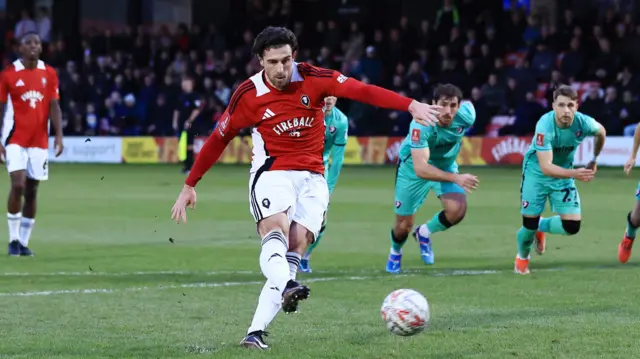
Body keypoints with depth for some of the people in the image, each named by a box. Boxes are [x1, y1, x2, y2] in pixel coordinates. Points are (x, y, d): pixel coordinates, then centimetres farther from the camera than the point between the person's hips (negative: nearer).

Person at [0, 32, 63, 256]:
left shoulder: (49, 74, 6)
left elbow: (54, 106, 5)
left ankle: (24, 242, 12)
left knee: (32, 191, 5)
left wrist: (59, 135, -6)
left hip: (39, 141, 3)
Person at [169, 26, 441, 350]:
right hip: (272, 173, -1)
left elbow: (362, 91, -15)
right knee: (276, 228, -30)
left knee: (297, 242, -14)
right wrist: (190, 186, 9)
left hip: (312, 177, 2)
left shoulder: (313, 79, -6)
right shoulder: (249, 95, -6)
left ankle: (256, 331, -17)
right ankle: (285, 287, -59)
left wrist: (410, 105, -28)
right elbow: (218, 140, 5)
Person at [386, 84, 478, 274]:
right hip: (413, 167, -3)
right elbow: (421, 169, -45)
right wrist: (456, 178, -55)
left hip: (446, 165, 3)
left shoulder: (466, 116, -28)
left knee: (457, 210, -22)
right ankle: (395, 251, 44)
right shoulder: (421, 124, -40)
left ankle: (424, 233, 10)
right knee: (404, 225, 6)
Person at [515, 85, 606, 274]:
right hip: (536, 173, -3)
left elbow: (601, 133, 5)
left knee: (572, 226, -8)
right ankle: (522, 258, 28)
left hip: (564, 174, 4)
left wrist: (595, 159, 16)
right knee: (530, 224, -5)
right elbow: (546, 167, -38)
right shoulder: (545, 126, -33)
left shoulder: (583, 123, -22)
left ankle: (541, 227, 25)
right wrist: (574, 173, -51)